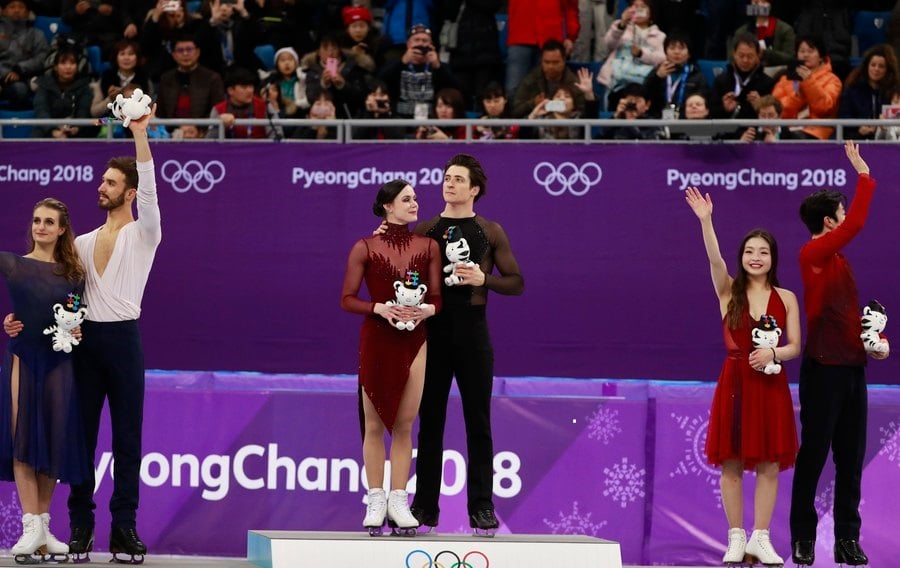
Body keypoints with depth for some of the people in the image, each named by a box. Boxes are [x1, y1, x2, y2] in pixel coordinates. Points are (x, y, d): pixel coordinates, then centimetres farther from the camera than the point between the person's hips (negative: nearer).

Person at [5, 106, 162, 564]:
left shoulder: (142, 235, 3)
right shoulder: (84, 242, 17)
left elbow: (149, 191, -14)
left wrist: (140, 135, -21)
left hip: (123, 337, -4)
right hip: (84, 338, 4)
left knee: (127, 437, -2)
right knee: (82, 435, 4)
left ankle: (124, 526, 0)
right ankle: (80, 525, 7)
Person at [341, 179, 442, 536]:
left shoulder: (428, 247, 5)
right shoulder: (365, 248, -2)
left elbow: (438, 297, 8)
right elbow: (347, 299, -2)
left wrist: (426, 309, -14)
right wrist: (380, 308, -17)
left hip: (414, 340, 2)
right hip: (377, 339, -2)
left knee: (404, 425, 2)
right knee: (375, 424, 1)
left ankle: (398, 501, 5)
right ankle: (376, 502, 5)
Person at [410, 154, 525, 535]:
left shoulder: (490, 232, 6)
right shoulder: (425, 231, 9)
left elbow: (516, 283, 4)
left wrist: (483, 279, -12)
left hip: (472, 331, -1)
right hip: (433, 331, 1)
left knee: (478, 421, -1)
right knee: (430, 421, 3)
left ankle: (481, 507, -1)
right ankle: (425, 506, 6)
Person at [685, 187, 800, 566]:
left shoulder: (786, 299, 5)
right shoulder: (729, 291, 2)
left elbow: (795, 346, 4)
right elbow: (714, 259, -17)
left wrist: (773, 354, -18)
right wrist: (705, 222, -31)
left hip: (771, 385, 1)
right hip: (735, 383, -1)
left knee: (769, 463, 0)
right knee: (732, 463, 0)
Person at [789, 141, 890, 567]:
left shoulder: (837, 259, 14)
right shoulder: (813, 254, -11)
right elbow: (856, 224, -23)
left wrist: (876, 339, 3)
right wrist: (863, 174, -16)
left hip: (852, 369, 8)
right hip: (824, 370, -8)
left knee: (851, 457, 7)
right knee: (813, 455, -2)